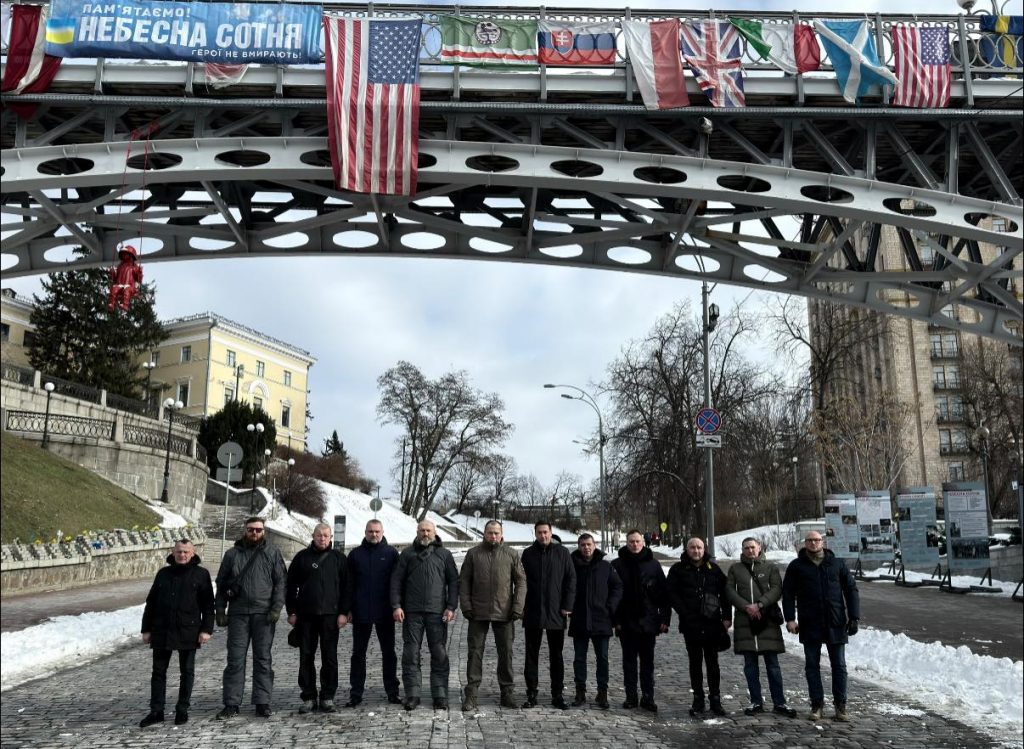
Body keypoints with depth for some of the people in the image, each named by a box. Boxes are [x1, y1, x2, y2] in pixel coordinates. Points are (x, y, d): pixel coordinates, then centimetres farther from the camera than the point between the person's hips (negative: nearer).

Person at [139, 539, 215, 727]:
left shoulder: (201, 574, 0)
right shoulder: (163, 574, 9)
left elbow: (208, 605, -2)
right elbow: (151, 603, 13)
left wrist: (206, 629, -9)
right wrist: (146, 629, 8)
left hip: (188, 632, -3)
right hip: (162, 632, 3)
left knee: (187, 671, 6)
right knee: (158, 671, 6)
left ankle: (182, 710, 16)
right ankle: (156, 711, 14)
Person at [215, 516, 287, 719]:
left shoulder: (272, 553, 5)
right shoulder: (232, 554, 9)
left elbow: (280, 581, 1)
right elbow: (221, 584, 11)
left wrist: (277, 607, -9)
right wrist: (220, 611, 4)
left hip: (263, 613, -1)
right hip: (238, 613, 1)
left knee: (263, 659, 5)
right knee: (235, 659, 2)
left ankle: (262, 703, 11)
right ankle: (231, 704, 10)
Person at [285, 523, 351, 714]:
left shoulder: (339, 558, 6)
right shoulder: (302, 557, 7)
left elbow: (346, 587, 4)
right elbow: (291, 586, 9)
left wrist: (344, 612, -4)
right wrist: (291, 612, 2)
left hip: (330, 615, -1)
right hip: (306, 615, 1)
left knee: (330, 657, 2)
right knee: (306, 657, 4)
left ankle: (327, 697, 9)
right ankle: (308, 697, 13)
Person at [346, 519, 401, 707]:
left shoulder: (391, 553, 3)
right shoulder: (355, 554, 6)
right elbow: (348, 583, 6)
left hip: (385, 613, -1)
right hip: (361, 613, 1)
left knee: (388, 652, 7)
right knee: (358, 653, 7)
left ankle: (392, 692, 15)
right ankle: (355, 693, 14)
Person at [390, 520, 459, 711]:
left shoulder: (444, 554, 10)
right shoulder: (407, 553, 9)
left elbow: (453, 581, 9)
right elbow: (396, 581, 7)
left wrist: (451, 607, -1)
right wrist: (396, 606, -3)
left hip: (437, 612, 0)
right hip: (412, 611, 0)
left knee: (440, 654, 1)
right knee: (411, 654, 1)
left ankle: (440, 695, 8)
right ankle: (412, 695, 8)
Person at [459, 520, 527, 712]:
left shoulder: (511, 554, 4)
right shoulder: (473, 554, 4)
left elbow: (521, 581, 4)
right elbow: (463, 581, 5)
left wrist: (517, 607, -5)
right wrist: (466, 606, -5)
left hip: (504, 612, 1)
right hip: (478, 612, 0)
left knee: (506, 653, 8)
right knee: (475, 652, 2)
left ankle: (507, 692, 18)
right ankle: (471, 694, 7)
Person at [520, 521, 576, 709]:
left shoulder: (562, 553, 2)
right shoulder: (528, 554, 4)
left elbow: (571, 579, 1)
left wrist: (567, 606, -5)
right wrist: (521, 607, -1)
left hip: (556, 614, -1)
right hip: (532, 614, 1)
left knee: (556, 656, 7)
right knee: (532, 655, 6)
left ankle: (557, 695, 15)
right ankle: (531, 694, 15)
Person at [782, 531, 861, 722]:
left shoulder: (837, 564, 7)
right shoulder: (796, 566, 5)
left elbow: (851, 590, 8)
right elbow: (788, 593, 4)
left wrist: (854, 617, 0)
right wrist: (790, 618, -5)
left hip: (836, 624, 0)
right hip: (810, 625, 0)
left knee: (839, 665, 5)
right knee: (812, 666, 5)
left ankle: (840, 705, 14)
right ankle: (817, 705, 14)